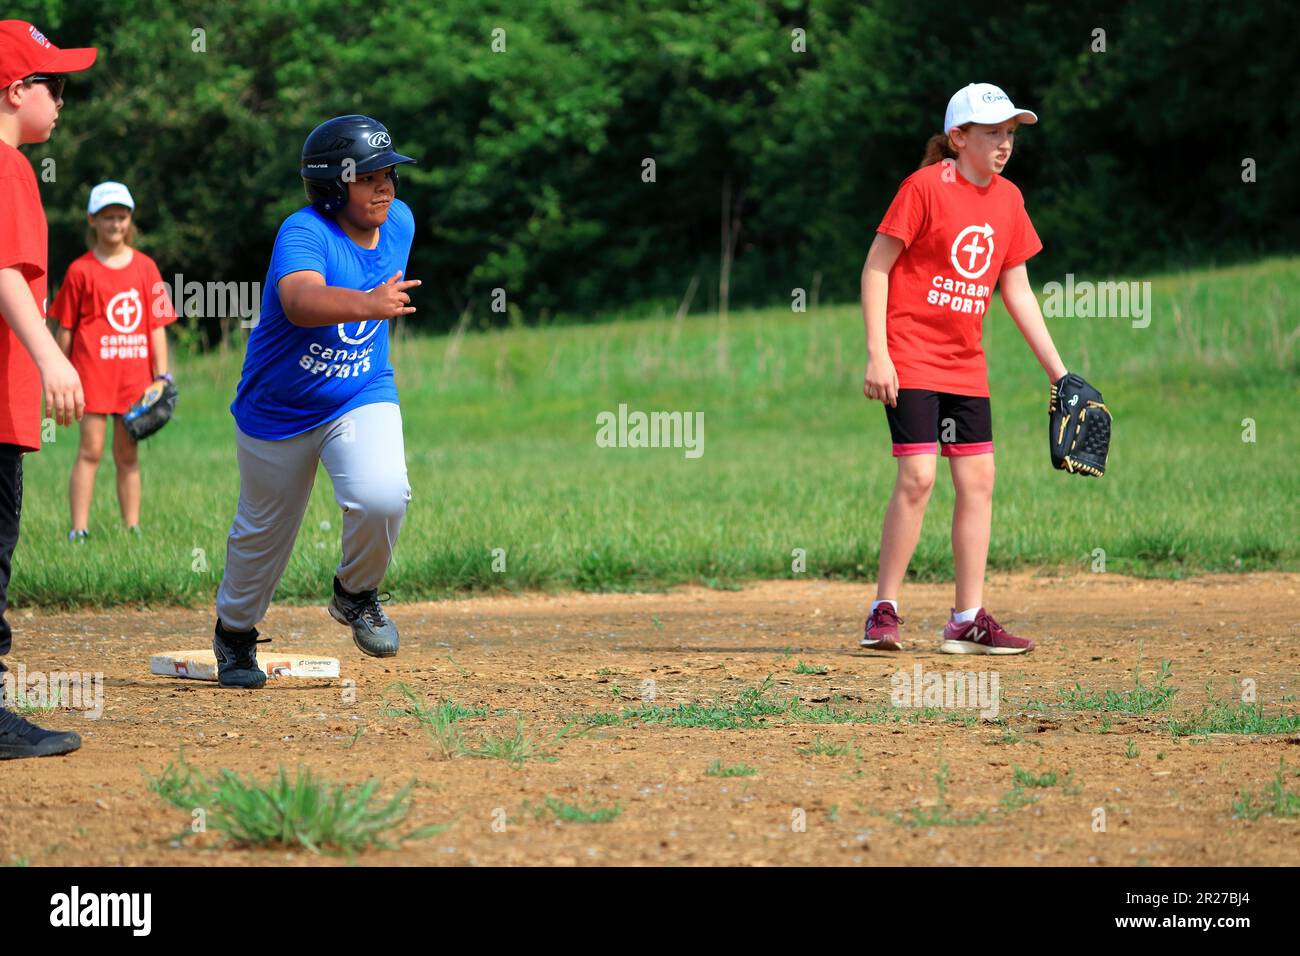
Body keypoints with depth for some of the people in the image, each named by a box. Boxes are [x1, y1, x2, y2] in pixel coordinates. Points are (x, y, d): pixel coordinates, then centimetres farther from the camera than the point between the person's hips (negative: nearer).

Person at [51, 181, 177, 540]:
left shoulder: (145, 267, 9)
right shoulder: (81, 271, 1)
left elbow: (157, 325, 9)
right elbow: (65, 329, 3)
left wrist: (161, 376, 3)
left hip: (135, 374, 3)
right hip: (93, 371, -3)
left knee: (128, 455, 8)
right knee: (90, 450, -6)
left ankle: (133, 529, 11)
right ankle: (79, 531, -7)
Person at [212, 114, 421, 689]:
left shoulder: (399, 221, -6)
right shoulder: (303, 234, -27)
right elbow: (301, 300, -49)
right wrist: (366, 304, -64)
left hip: (363, 398, 3)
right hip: (278, 410, -3)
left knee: (382, 497, -24)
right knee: (263, 531, 14)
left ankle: (356, 593, 6)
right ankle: (235, 631, 43)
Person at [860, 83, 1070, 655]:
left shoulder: (1008, 199, 9)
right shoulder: (925, 187, -11)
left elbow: (1017, 290, 14)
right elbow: (876, 267, -10)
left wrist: (1056, 369, 12)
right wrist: (877, 354, -17)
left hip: (965, 366, 7)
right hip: (911, 359, -7)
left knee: (978, 480, 4)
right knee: (918, 476, -14)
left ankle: (968, 621, 9)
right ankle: (883, 611, -3)